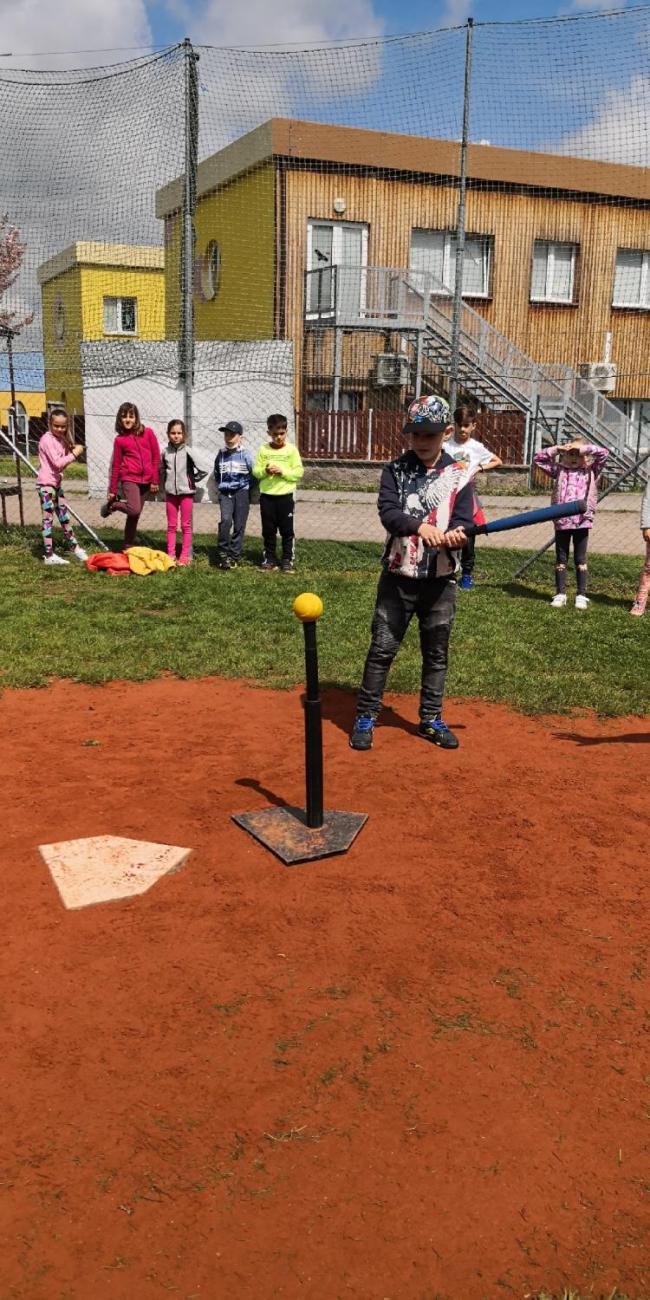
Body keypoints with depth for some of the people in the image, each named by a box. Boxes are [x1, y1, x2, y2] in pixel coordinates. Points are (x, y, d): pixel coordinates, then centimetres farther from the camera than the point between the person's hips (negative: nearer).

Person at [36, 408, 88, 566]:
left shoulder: (61, 439, 12)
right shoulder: (47, 439, -14)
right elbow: (57, 463, -22)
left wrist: (73, 452, -2)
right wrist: (74, 454, -16)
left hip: (56, 483, 8)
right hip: (46, 484, -8)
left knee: (64, 516, 17)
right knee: (48, 518, -6)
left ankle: (74, 546, 29)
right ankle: (49, 555, -3)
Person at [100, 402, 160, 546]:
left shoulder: (148, 433, 4)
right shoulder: (120, 440, 1)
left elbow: (156, 458, 6)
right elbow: (116, 465, 5)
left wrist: (155, 480, 1)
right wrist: (112, 490, 5)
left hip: (146, 480, 2)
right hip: (130, 479, -2)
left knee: (134, 516, 7)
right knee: (134, 510, -22)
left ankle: (128, 546, 18)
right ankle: (112, 504, 6)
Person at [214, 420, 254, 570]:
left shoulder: (245, 454, -5)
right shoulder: (221, 454, 6)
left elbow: (253, 474, -1)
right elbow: (216, 473, 20)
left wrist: (248, 489, -1)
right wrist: (221, 486, 12)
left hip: (241, 492, -2)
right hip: (225, 493, 2)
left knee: (239, 525, 1)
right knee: (225, 520, -17)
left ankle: (234, 556, 11)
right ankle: (223, 553, -7)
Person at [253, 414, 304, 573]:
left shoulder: (291, 449, -3)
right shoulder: (263, 450, 2)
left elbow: (299, 472, -6)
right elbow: (255, 471, 2)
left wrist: (283, 471, -18)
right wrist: (265, 471, -17)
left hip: (285, 496, -2)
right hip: (266, 496, 2)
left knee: (287, 530, 3)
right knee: (268, 530, 9)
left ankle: (288, 560, 11)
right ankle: (269, 558, 19)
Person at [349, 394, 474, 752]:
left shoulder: (459, 477, 0)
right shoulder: (396, 470, -1)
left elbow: (463, 523, -8)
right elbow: (387, 512, -16)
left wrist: (457, 535, -33)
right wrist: (420, 526, -35)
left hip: (440, 580, 1)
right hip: (398, 576, -1)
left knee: (436, 652, 11)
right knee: (382, 648, 1)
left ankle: (431, 719, 26)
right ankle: (365, 717, 13)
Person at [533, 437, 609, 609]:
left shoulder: (590, 472, 5)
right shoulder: (559, 470, 9)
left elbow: (604, 453, -6)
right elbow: (538, 458, 9)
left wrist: (583, 448, -8)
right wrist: (556, 449, -1)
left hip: (582, 521, -2)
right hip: (561, 521, 2)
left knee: (580, 559, 6)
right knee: (561, 559, 8)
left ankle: (582, 595, 11)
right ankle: (560, 594, 15)